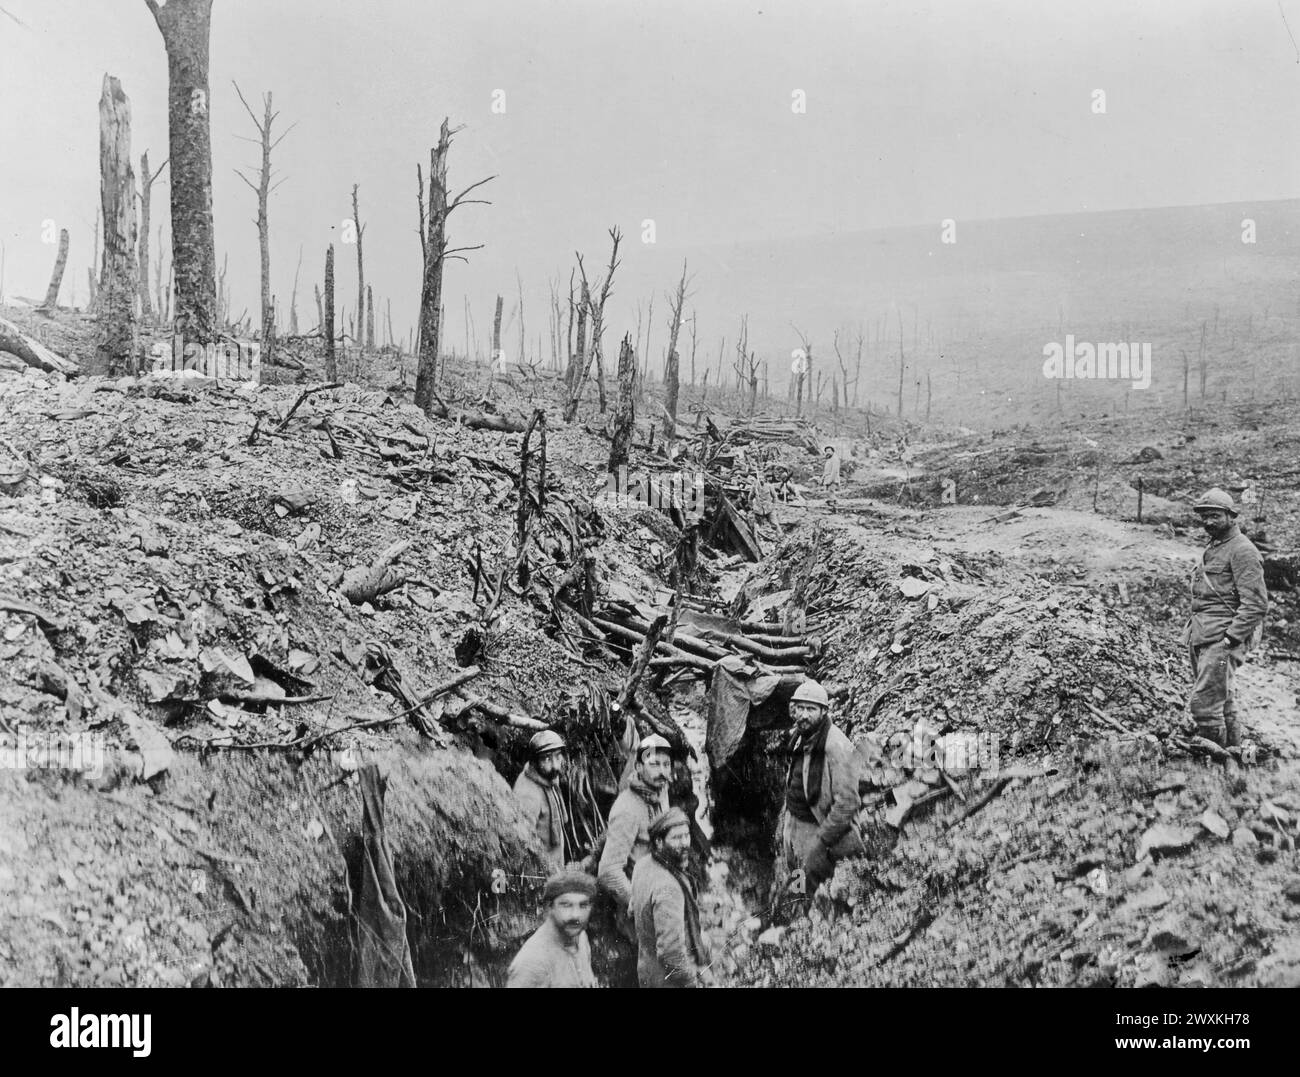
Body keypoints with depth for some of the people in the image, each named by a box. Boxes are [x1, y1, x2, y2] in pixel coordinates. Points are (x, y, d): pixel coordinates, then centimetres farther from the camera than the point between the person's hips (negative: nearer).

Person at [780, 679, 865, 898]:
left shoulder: (837, 746, -21)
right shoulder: (801, 737, 7)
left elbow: (847, 802, -23)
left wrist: (822, 841, -19)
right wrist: (784, 822, 15)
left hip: (816, 828, -8)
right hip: (793, 823, 8)